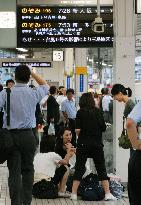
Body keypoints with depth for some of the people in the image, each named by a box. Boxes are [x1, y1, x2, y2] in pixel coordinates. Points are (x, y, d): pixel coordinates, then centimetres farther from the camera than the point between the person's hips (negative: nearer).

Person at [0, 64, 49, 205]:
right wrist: (32, 72, 17)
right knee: (28, 170, 12)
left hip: (11, 135, -1)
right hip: (28, 135, 1)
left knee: (14, 172, 0)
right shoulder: (34, 94, 0)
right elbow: (45, 85, 20)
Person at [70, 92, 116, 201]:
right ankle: (108, 194, 7)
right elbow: (103, 128, 0)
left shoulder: (81, 112, -5)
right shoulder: (98, 111, 0)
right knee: (101, 168, 9)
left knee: (79, 168, 6)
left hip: (83, 144, -1)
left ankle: (74, 194, 5)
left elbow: (78, 129, -11)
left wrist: (80, 136, 9)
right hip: (97, 144, 1)